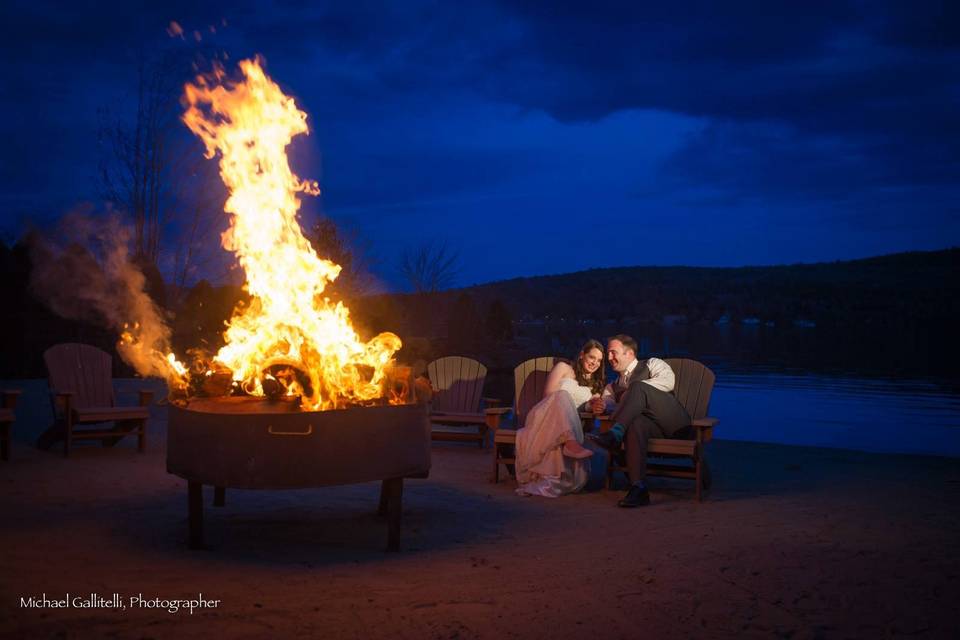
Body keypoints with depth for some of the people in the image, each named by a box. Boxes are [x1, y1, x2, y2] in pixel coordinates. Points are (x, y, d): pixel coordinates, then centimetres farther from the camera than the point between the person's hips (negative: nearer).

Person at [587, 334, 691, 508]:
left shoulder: (652, 364, 17)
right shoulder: (614, 386, 30)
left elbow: (668, 381, -4)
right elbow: (609, 403, 11)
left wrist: (632, 390, -7)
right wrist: (601, 405, -13)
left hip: (674, 420, -2)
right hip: (648, 424, 3)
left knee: (638, 387, -25)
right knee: (635, 424, -36)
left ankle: (615, 434, -40)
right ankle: (639, 488, -46)